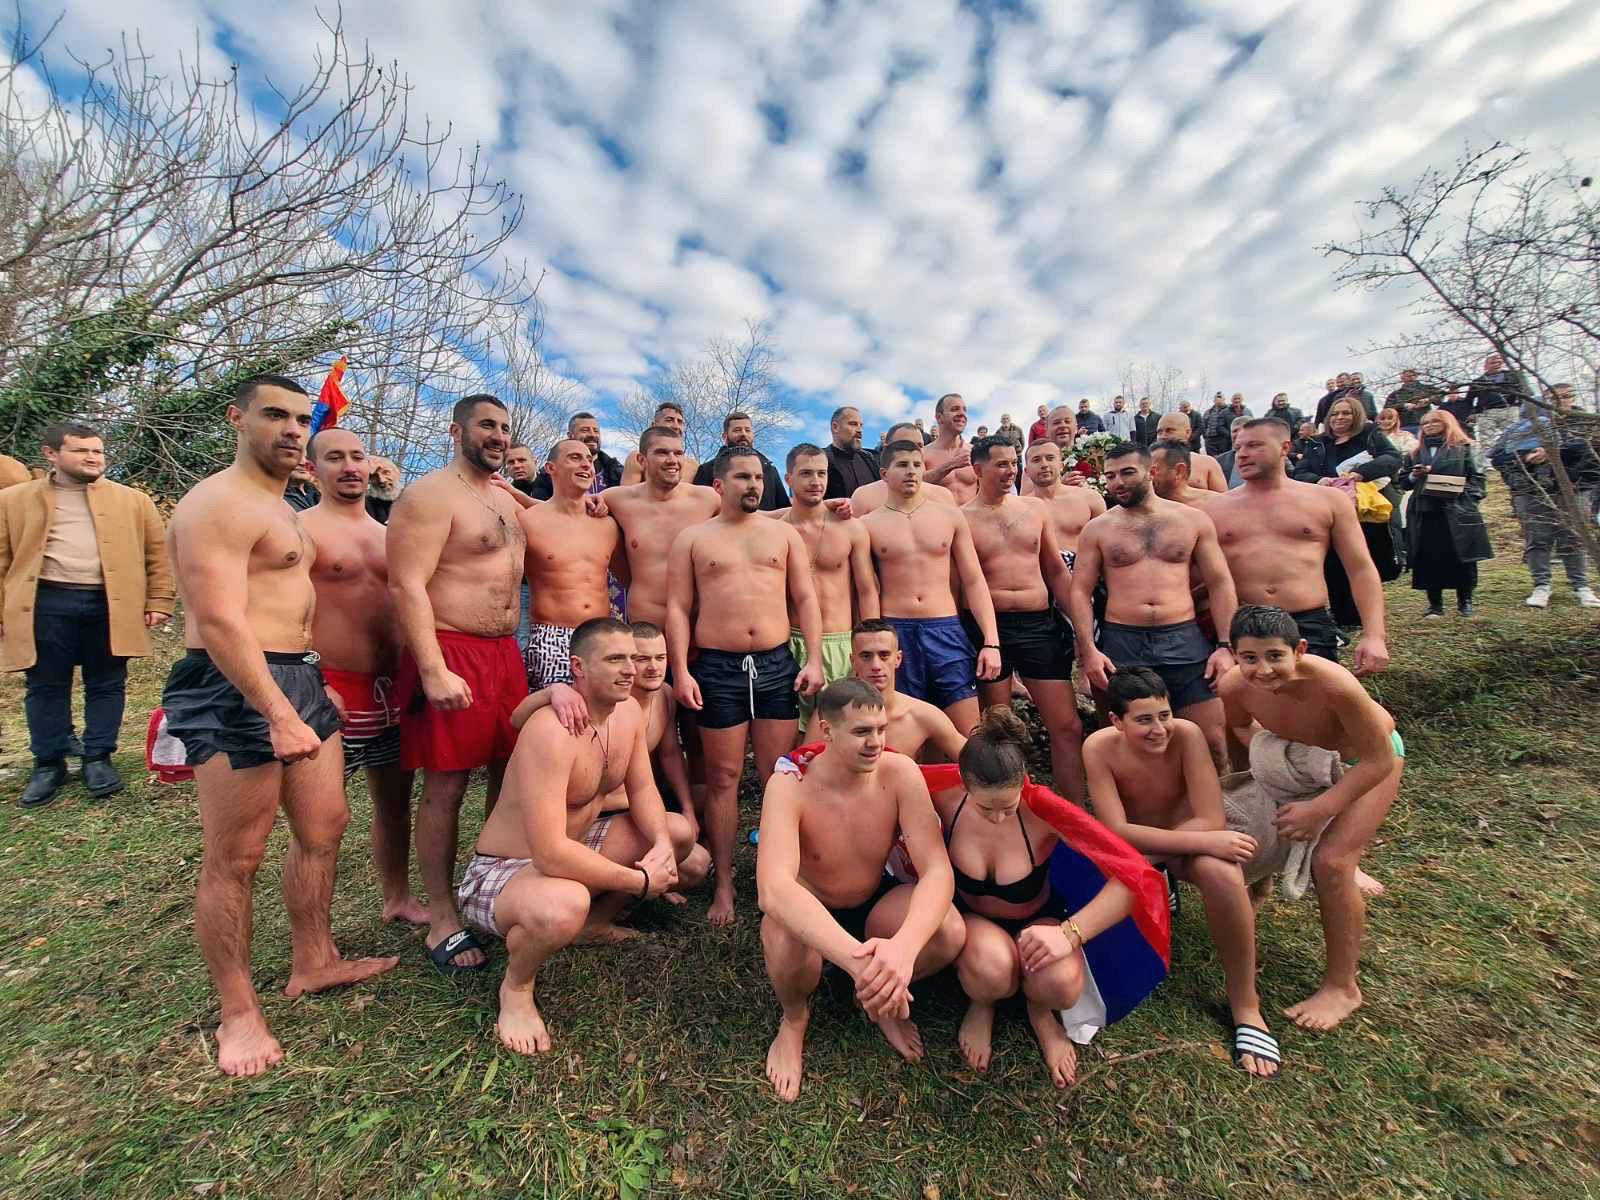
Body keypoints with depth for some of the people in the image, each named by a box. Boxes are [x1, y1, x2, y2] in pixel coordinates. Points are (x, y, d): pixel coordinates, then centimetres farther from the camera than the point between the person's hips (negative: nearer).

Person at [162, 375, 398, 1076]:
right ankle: (238, 1015, 17)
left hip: (297, 677, 10)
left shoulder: (277, 505, 20)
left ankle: (314, 963, 31)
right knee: (234, 858, 2)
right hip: (236, 687, -10)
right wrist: (279, 713, -27)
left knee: (324, 826, 15)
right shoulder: (220, 505, -12)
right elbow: (219, 621, -22)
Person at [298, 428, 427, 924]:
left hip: (394, 688, 7)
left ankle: (397, 898, 32)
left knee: (395, 798, 16)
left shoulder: (385, 532, 15)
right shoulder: (300, 529, -6)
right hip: (334, 690, -6)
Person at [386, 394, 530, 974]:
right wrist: (433, 671, -23)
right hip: (450, 655, -8)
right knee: (445, 787, 1)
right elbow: (407, 585, -17)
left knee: (509, 774, 13)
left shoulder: (506, 497, 17)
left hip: (505, 653, 8)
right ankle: (443, 922, 15)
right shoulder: (430, 495, -9)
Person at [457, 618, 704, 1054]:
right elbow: (551, 855, -37)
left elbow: (642, 789, 2)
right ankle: (515, 988, -3)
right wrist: (639, 881, -27)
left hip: (575, 845, 8)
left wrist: (662, 844, -18)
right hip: (502, 870, -8)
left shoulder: (628, 711, -7)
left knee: (679, 830, 1)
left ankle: (595, 922, 20)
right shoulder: (551, 732, -34)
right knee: (565, 905, -40)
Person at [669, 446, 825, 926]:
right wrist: (681, 671, -8)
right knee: (722, 777, 5)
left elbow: (805, 599, 8)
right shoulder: (692, 538, 7)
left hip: (777, 663, 2)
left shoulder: (784, 534, 12)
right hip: (717, 668, -1)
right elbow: (678, 608, 2)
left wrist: (814, 659, -2)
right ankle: (723, 884, 18)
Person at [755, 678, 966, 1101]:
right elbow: (773, 888, -43)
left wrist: (904, 945, -47)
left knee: (950, 932, -26)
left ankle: (883, 998, 7)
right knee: (788, 941, -37)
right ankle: (794, 1019, 1)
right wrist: (856, 957, -57)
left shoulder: (899, 773, -22)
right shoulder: (790, 787, -29)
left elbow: (937, 870, -27)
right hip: (807, 911, -2)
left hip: (875, 901, 2)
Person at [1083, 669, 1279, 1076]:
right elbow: (1116, 831, -27)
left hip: (1187, 836, -1)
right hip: (1129, 845, 1)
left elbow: (1212, 821, -26)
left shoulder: (1186, 735, -26)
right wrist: (1205, 842, -31)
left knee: (1221, 872, -34)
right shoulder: (1099, 748, -25)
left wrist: (1140, 851, -29)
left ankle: (1246, 1007, -11)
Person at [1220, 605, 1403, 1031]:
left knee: (1329, 860, -16)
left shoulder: (1333, 685, -43)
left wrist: (1320, 809, -32)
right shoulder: (1233, 687, -28)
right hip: (1305, 755, 5)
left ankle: (1342, 987, 4)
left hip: (1369, 758, -5)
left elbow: (1378, 759, -29)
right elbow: (1240, 726, -2)